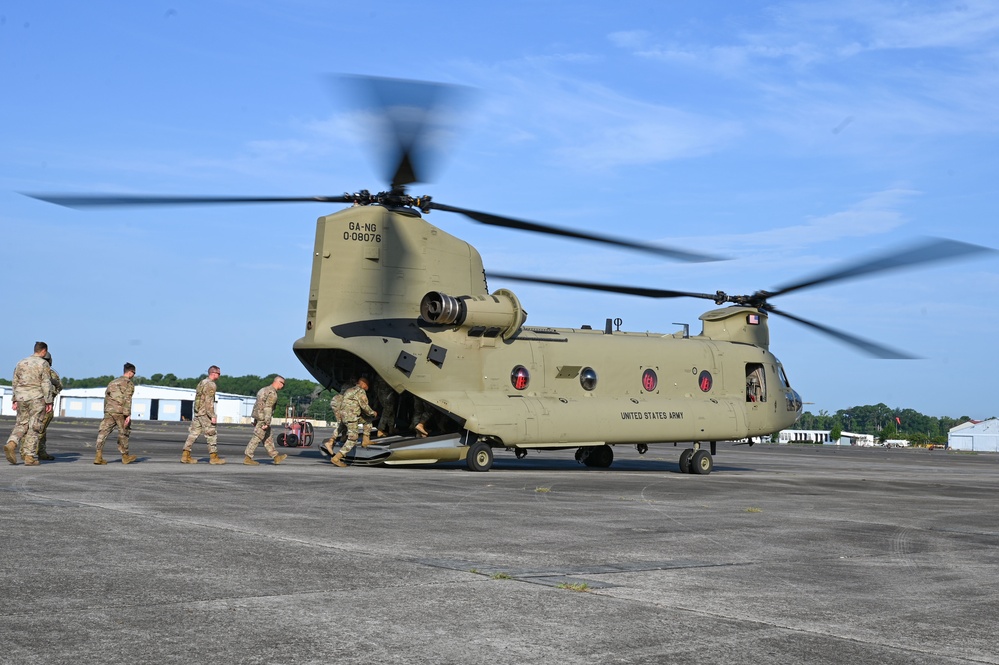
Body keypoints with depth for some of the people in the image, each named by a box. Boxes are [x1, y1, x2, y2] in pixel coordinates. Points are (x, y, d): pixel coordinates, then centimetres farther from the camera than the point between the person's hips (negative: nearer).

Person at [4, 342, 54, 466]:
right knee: (34, 427, 0)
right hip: (37, 399, -5)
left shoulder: (21, 363, 10)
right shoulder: (43, 364, -7)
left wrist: (15, 400, 16)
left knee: (21, 424, 14)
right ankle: (29, 457, -2)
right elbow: (46, 384, -11)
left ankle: (11, 444, -12)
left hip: (22, 398, 5)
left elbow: (15, 383, 12)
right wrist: (49, 402, -9)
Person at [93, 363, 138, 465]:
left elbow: (106, 396, 22)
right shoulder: (128, 383, -1)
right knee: (123, 433, 9)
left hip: (108, 411, 6)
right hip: (120, 411, -5)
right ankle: (125, 456, 20)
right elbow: (127, 399, -11)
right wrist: (128, 415, -15)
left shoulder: (113, 382, 21)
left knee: (103, 432, -2)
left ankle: (98, 456, -14)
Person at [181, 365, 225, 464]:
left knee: (193, 434, 7)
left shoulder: (202, 383, 16)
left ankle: (185, 456, 4)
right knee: (212, 435, -2)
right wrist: (212, 416, -21)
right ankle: (214, 457, 1)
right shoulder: (210, 384, -13)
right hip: (205, 414, -9)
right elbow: (209, 402, -20)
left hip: (197, 413, 9)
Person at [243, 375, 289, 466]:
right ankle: (247, 458, -3)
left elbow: (256, 404, 21)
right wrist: (267, 422, -25)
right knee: (257, 438, -5)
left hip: (258, 416, 10)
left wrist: (255, 419, 24)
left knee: (267, 439, 13)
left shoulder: (265, 389, 17)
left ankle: (276, 457, 18)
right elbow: (268, 407, -23)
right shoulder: (272, 393, -14)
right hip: (263, 418, -10)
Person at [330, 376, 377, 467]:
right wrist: (372, 412, 5)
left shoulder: (351, 390, 21)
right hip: (351, 416, -10)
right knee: (352, 440, -8)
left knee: (368, 419, 23)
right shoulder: (361, 391, -8)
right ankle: (336, 458, -11)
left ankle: (365, 441, 18)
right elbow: (364, 406, -13)